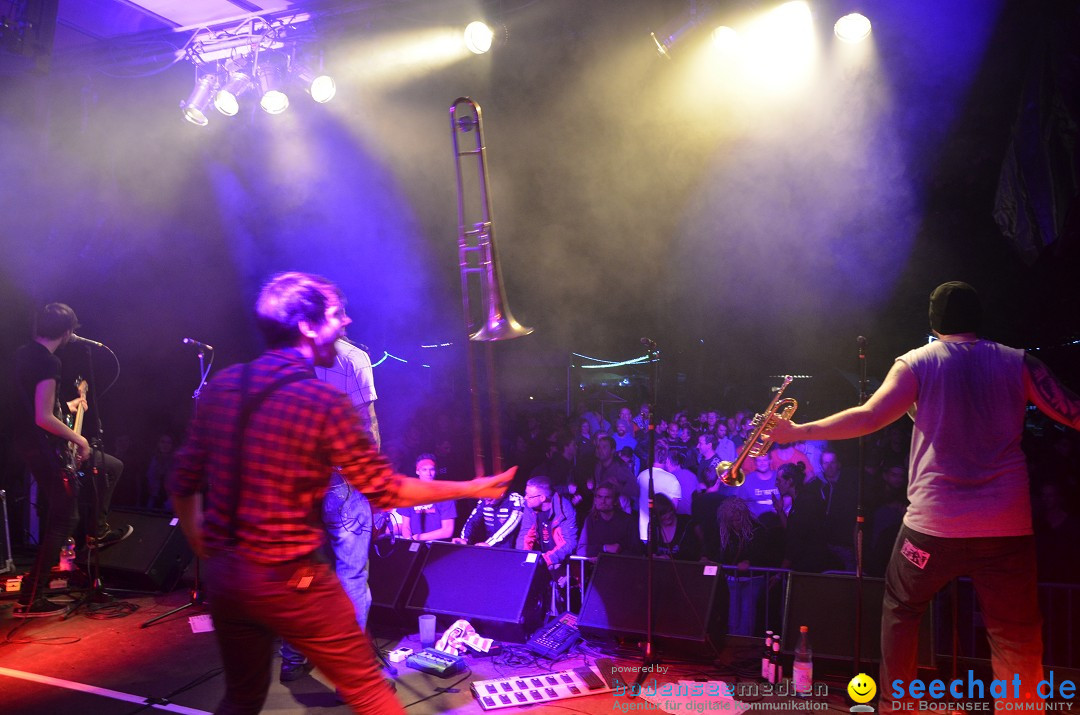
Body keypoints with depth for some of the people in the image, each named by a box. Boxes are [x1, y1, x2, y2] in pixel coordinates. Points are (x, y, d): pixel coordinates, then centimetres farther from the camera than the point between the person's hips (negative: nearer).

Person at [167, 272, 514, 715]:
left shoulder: (220, 387, 2)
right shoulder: (325, 403, -15)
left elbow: (183, 484, 7)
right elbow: (386, 492, -10)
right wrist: (470, 489, 0)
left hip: (223, 576, 7)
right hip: (290, 581, -6)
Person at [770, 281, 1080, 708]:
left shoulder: (917, 363, -1)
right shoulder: (1018, 363, 5)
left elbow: (869, 417, -13)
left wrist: (798, 432, -7)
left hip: (934, 522, -1)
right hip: (1008, 526, 1)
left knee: (900, 608, 19)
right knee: (1017, 636, 11)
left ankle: (894, 703, 25)